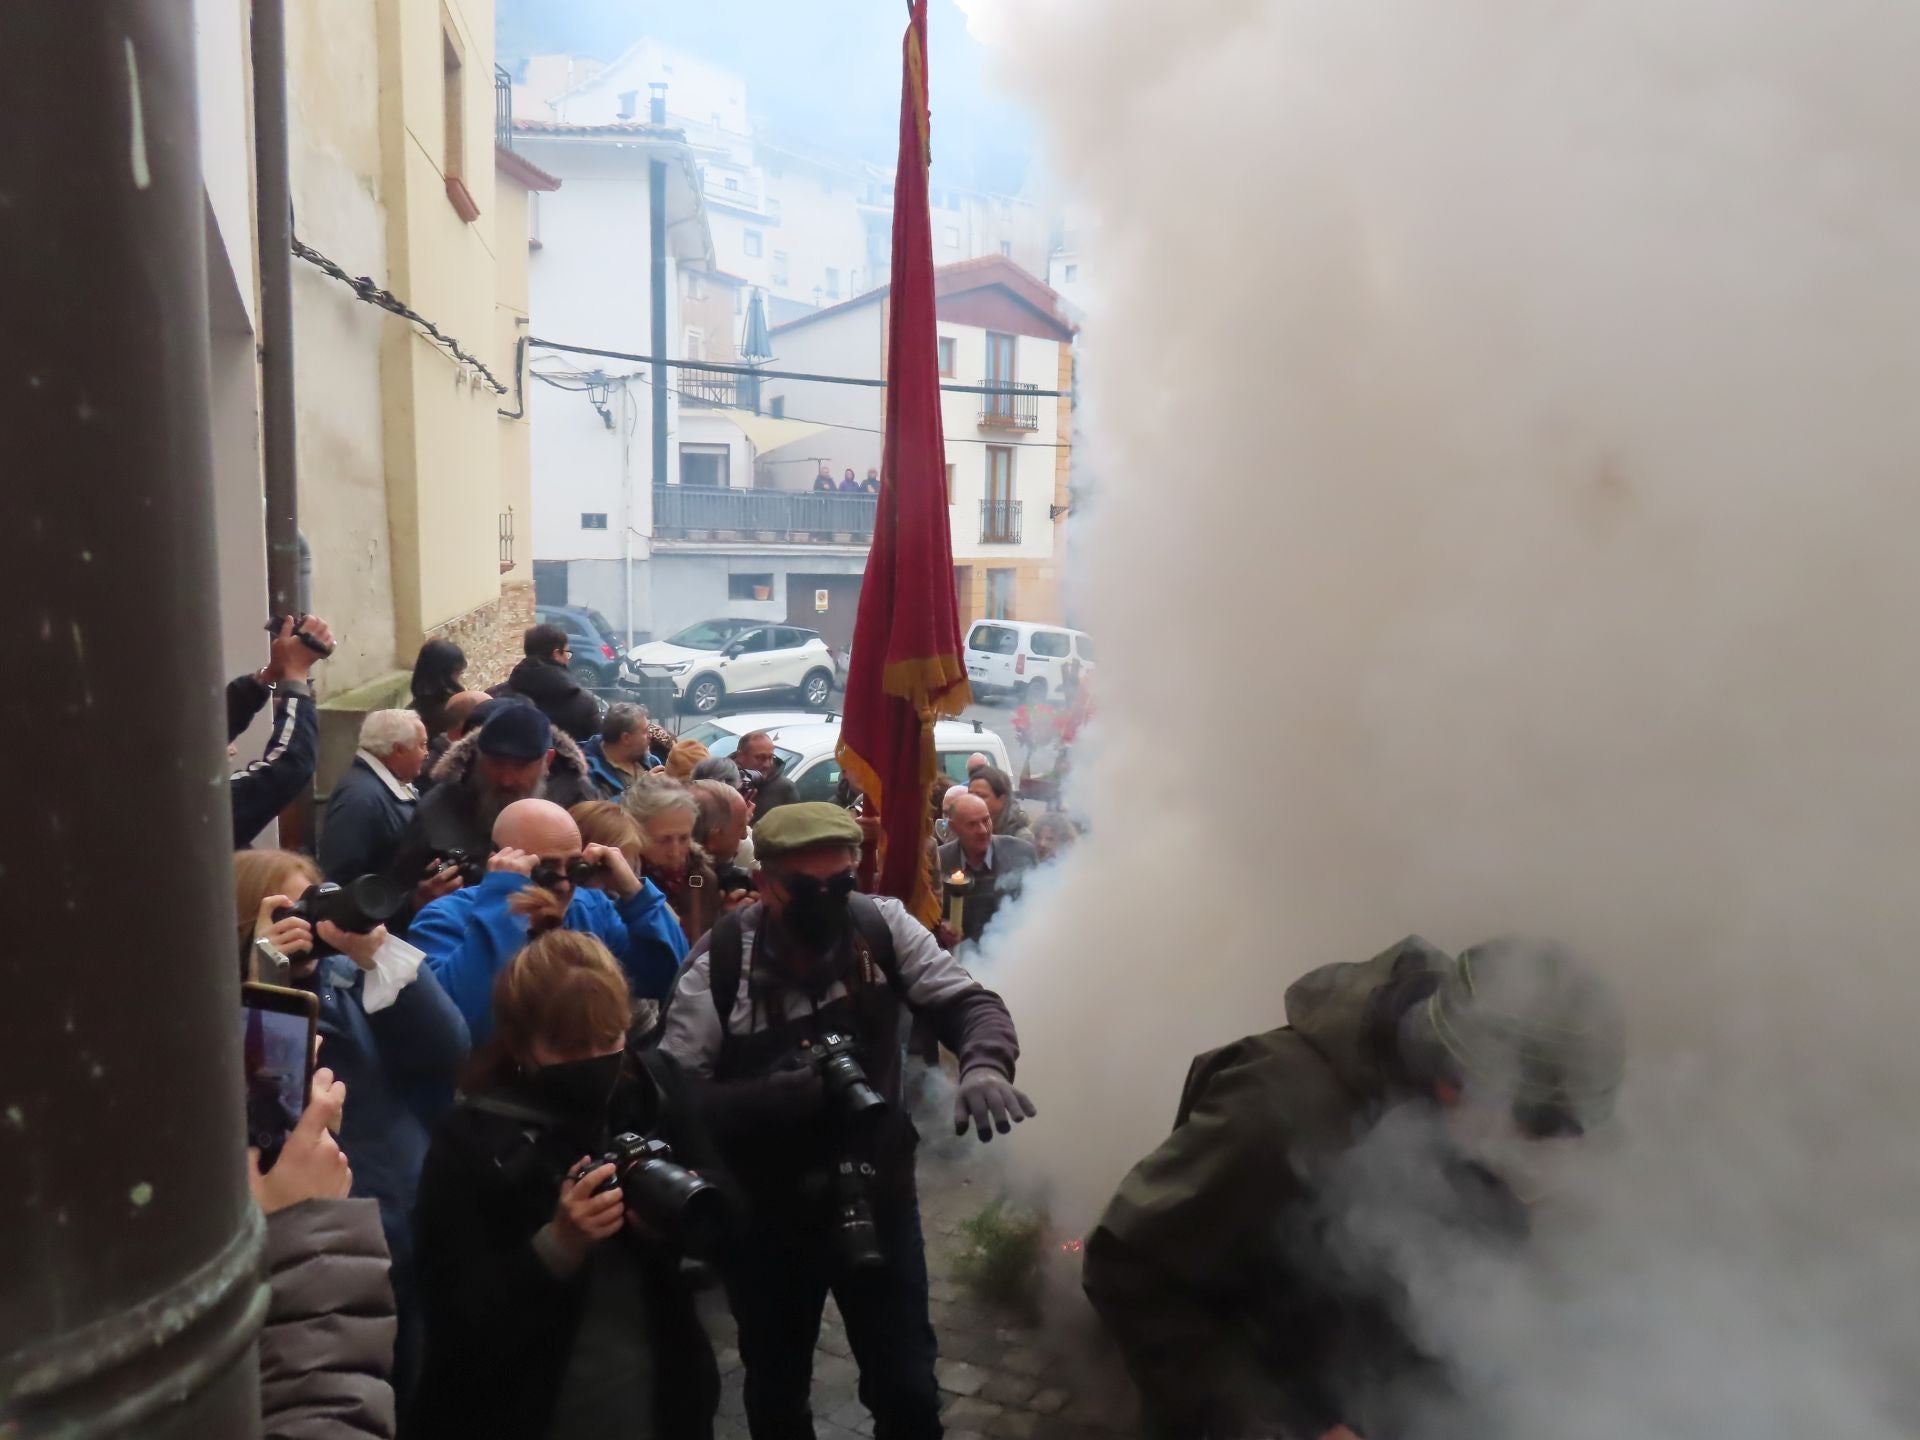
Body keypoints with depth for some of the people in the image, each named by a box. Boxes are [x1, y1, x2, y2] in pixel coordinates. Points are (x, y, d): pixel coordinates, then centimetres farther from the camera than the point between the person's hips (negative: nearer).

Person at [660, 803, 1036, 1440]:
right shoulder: (719, 962, -16)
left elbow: (969, 1003, -11)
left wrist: (984, 1063, -33)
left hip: (880, 1195, 1)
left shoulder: (881, 924, -10)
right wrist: (791, 1092, -29)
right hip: (768, 1214, -1)